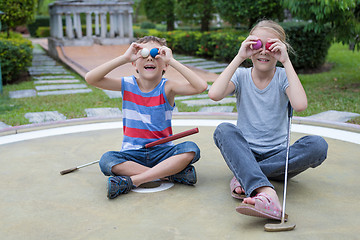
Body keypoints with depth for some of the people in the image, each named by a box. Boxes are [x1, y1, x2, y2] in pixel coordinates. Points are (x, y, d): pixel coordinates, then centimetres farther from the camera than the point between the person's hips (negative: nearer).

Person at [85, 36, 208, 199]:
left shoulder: (167, 87, -5)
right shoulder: (127, 85, -1)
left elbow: (201, 86, -22)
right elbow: (90, 79, -14)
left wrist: (172, 61, -22)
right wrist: (124, 58, -19)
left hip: (162, 151, -1)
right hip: (132, 153, 1)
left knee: (191, 149, -27)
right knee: (106, 160, -27)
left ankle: (131, 180, -26)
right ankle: (173, 173, -23)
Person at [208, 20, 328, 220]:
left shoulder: (284, 76, -1)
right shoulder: (241, 76, 0)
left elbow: (300, 105, -25)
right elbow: (214, 94, -23)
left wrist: (286, 61, -20)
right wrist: (239, 58, -19)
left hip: (278, 155, 0)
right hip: (244, 154, 0)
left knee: (318, 145, -26)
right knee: (224, 130, -29)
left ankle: (244, 178, -26)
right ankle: (267, 193, -49)